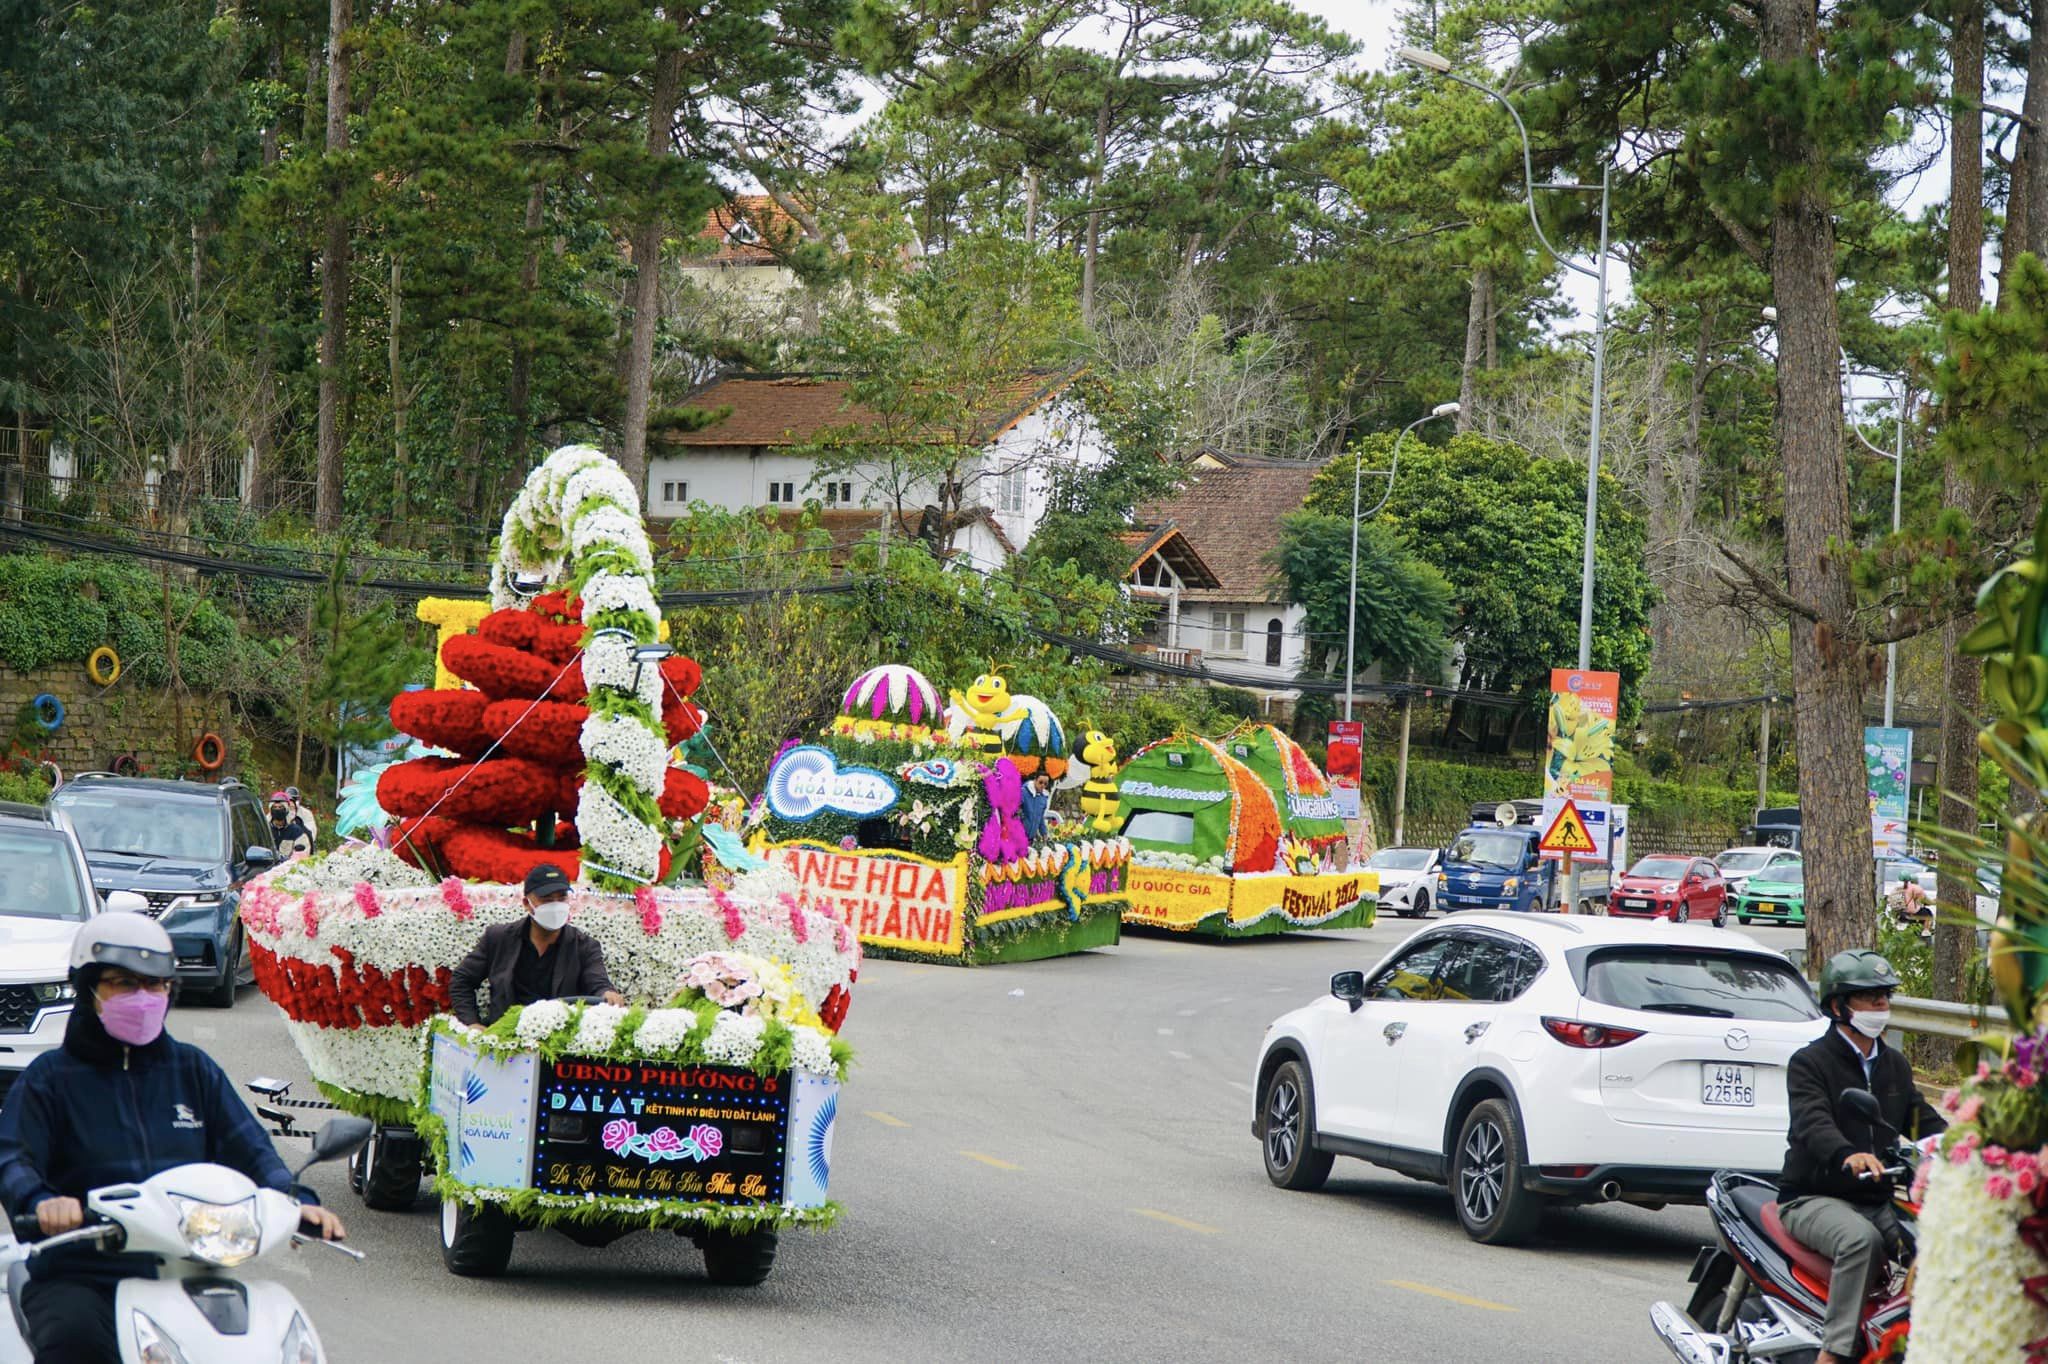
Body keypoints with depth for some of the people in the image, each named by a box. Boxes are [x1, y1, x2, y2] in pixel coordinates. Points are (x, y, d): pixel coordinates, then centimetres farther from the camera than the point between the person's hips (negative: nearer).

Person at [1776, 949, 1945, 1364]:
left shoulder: (1895, 1065, 19)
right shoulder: (1809, 1062, -4)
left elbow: (1924, 1120, 14)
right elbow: (1813, 1122, -22)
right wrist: (1847, 1155, -44)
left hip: (1879, 1200, 6)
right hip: (1814, 1198, -6)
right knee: (1860, 1238, -37)